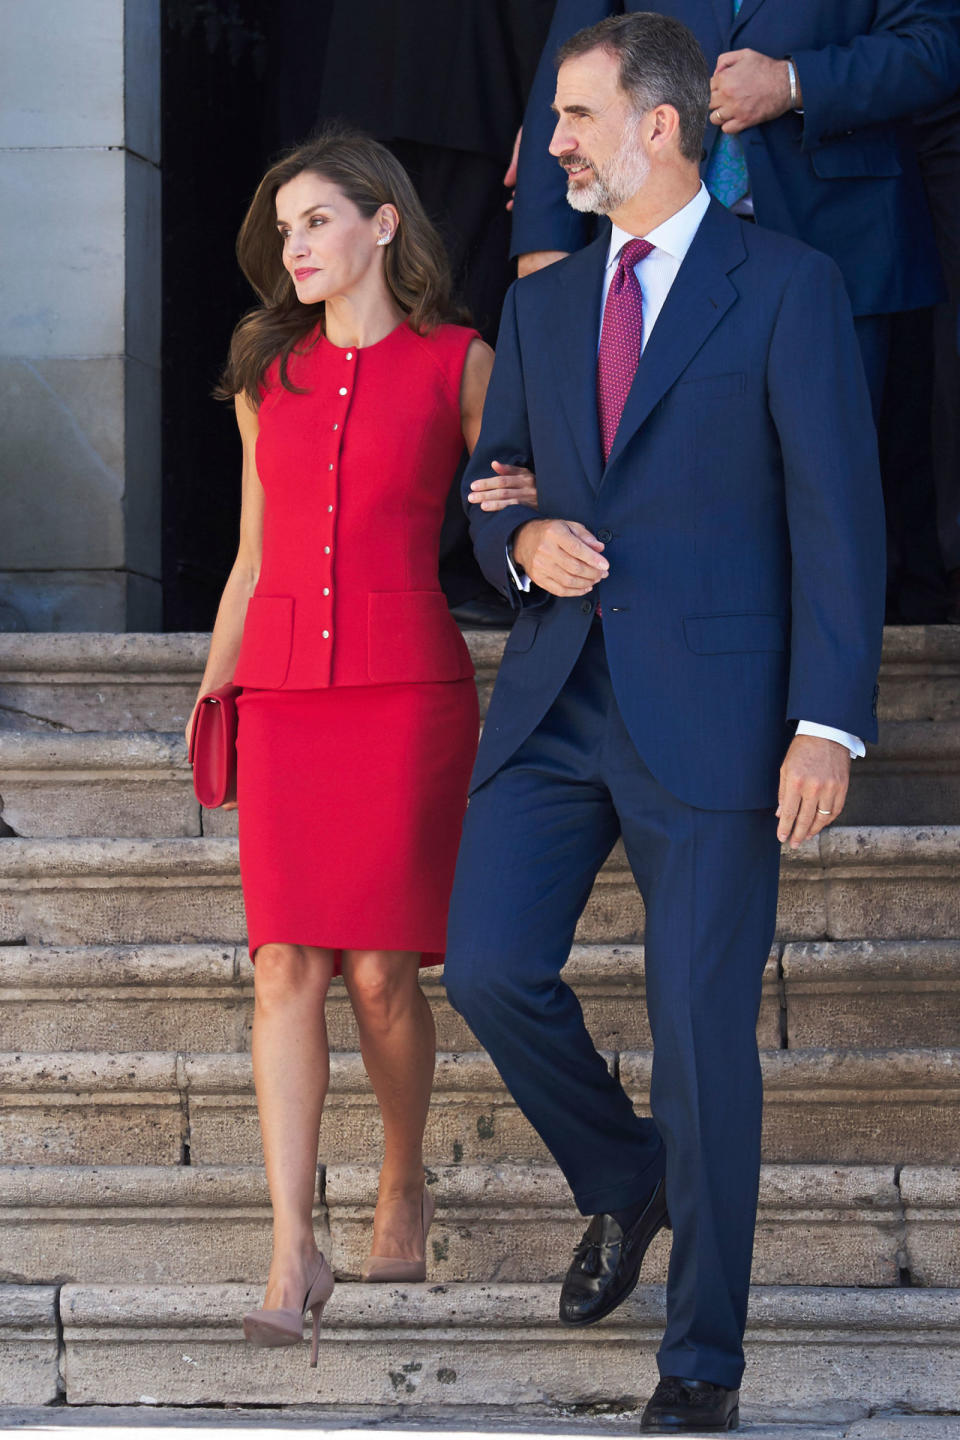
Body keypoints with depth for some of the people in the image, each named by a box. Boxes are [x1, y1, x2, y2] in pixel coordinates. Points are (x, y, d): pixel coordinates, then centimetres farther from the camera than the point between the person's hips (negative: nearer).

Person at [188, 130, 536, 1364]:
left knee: (381, 971, -3)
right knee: (286, 965, -8)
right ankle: (293, 1255, -10)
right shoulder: (268, 378, 13)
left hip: (408, 689, -3)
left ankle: (403, 1184, 24)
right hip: (285, 695, 3)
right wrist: (209, 698, 14)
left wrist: (525, 504, -12)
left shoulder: (459, 366, 3)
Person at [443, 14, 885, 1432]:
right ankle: (622, 1180, 23)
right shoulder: (541, 304, 14)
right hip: (556, 700, 5)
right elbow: (493, 481, 21)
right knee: (488, 965, -7)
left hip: (709, 713, -5)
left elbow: (835, 510, -8)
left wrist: (829, 722, -16)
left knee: (703, 1034, -3)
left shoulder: (788, 289, -4)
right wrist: (522, 541, -5)